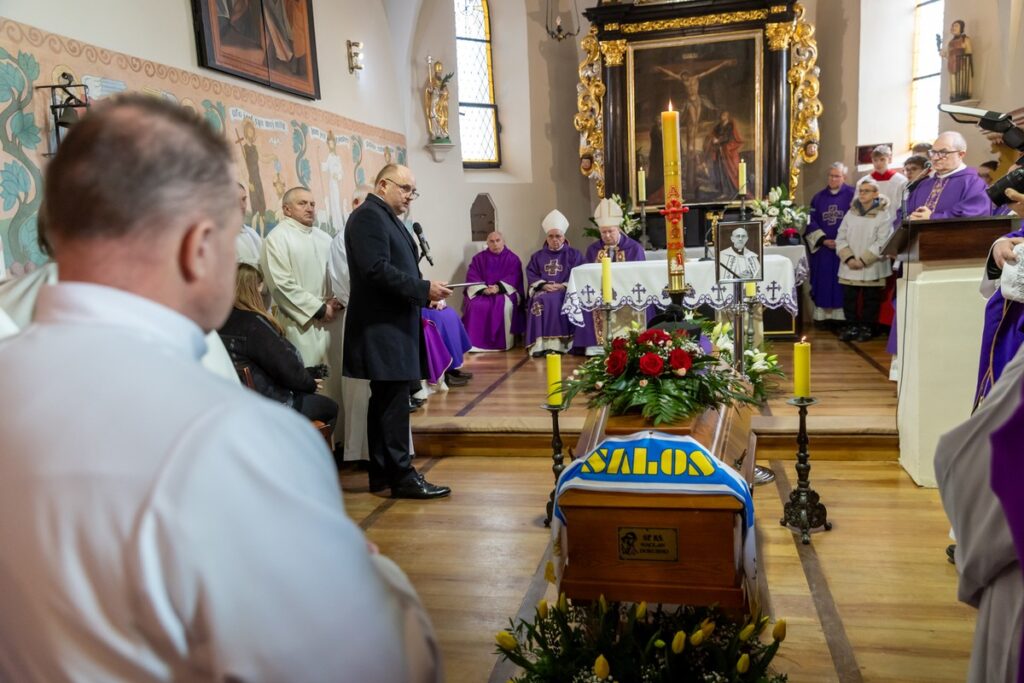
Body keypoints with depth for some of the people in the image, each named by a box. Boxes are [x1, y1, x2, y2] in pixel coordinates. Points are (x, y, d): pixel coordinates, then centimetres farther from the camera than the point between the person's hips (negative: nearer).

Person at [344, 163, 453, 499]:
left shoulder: (387, 218, 20)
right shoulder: (368, 215, -11)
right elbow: (376, 270, -22)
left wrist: (424, 295, 6)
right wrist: (424, 288, -18)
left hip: (392, 324, 10)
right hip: (382, 327, -10)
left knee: (386, 401, 12)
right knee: (393, 402, -7)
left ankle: (382, 473, 18)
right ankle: (402, 476, -1)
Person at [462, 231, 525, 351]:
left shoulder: (512, 258, 6)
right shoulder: (478, 258, 10)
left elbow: (513, 278, -7)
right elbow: (472, 277, 0)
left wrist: (498, 287, -23)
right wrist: (483, 289, -20)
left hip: (505, 291, -1)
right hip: (482, 291, 2)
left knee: (505, 305, -35)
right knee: (475, 306, -30)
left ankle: (503, 342, -25)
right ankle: (474, 342, -26)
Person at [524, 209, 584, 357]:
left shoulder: (574, 255, 12)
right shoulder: (537, 256, 20)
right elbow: (531, 275, 8)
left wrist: (564, 286, -16)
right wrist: (544, 285, -12)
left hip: (566, 291, -2)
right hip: (543, 290, 2)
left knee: (555, 300, -36)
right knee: (539, 301, -33)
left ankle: (556, 343, -40)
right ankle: (539, 344, -38)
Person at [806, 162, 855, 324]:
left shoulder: (852, 195, 1)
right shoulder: (819, 197, 12)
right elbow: (811, 221, 6)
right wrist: (823, 240, -8)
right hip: (823, 249, 3)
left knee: (842, 284, -4)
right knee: (824, 283, 4)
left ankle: (842, 316, -2)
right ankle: (824, 316, 8)